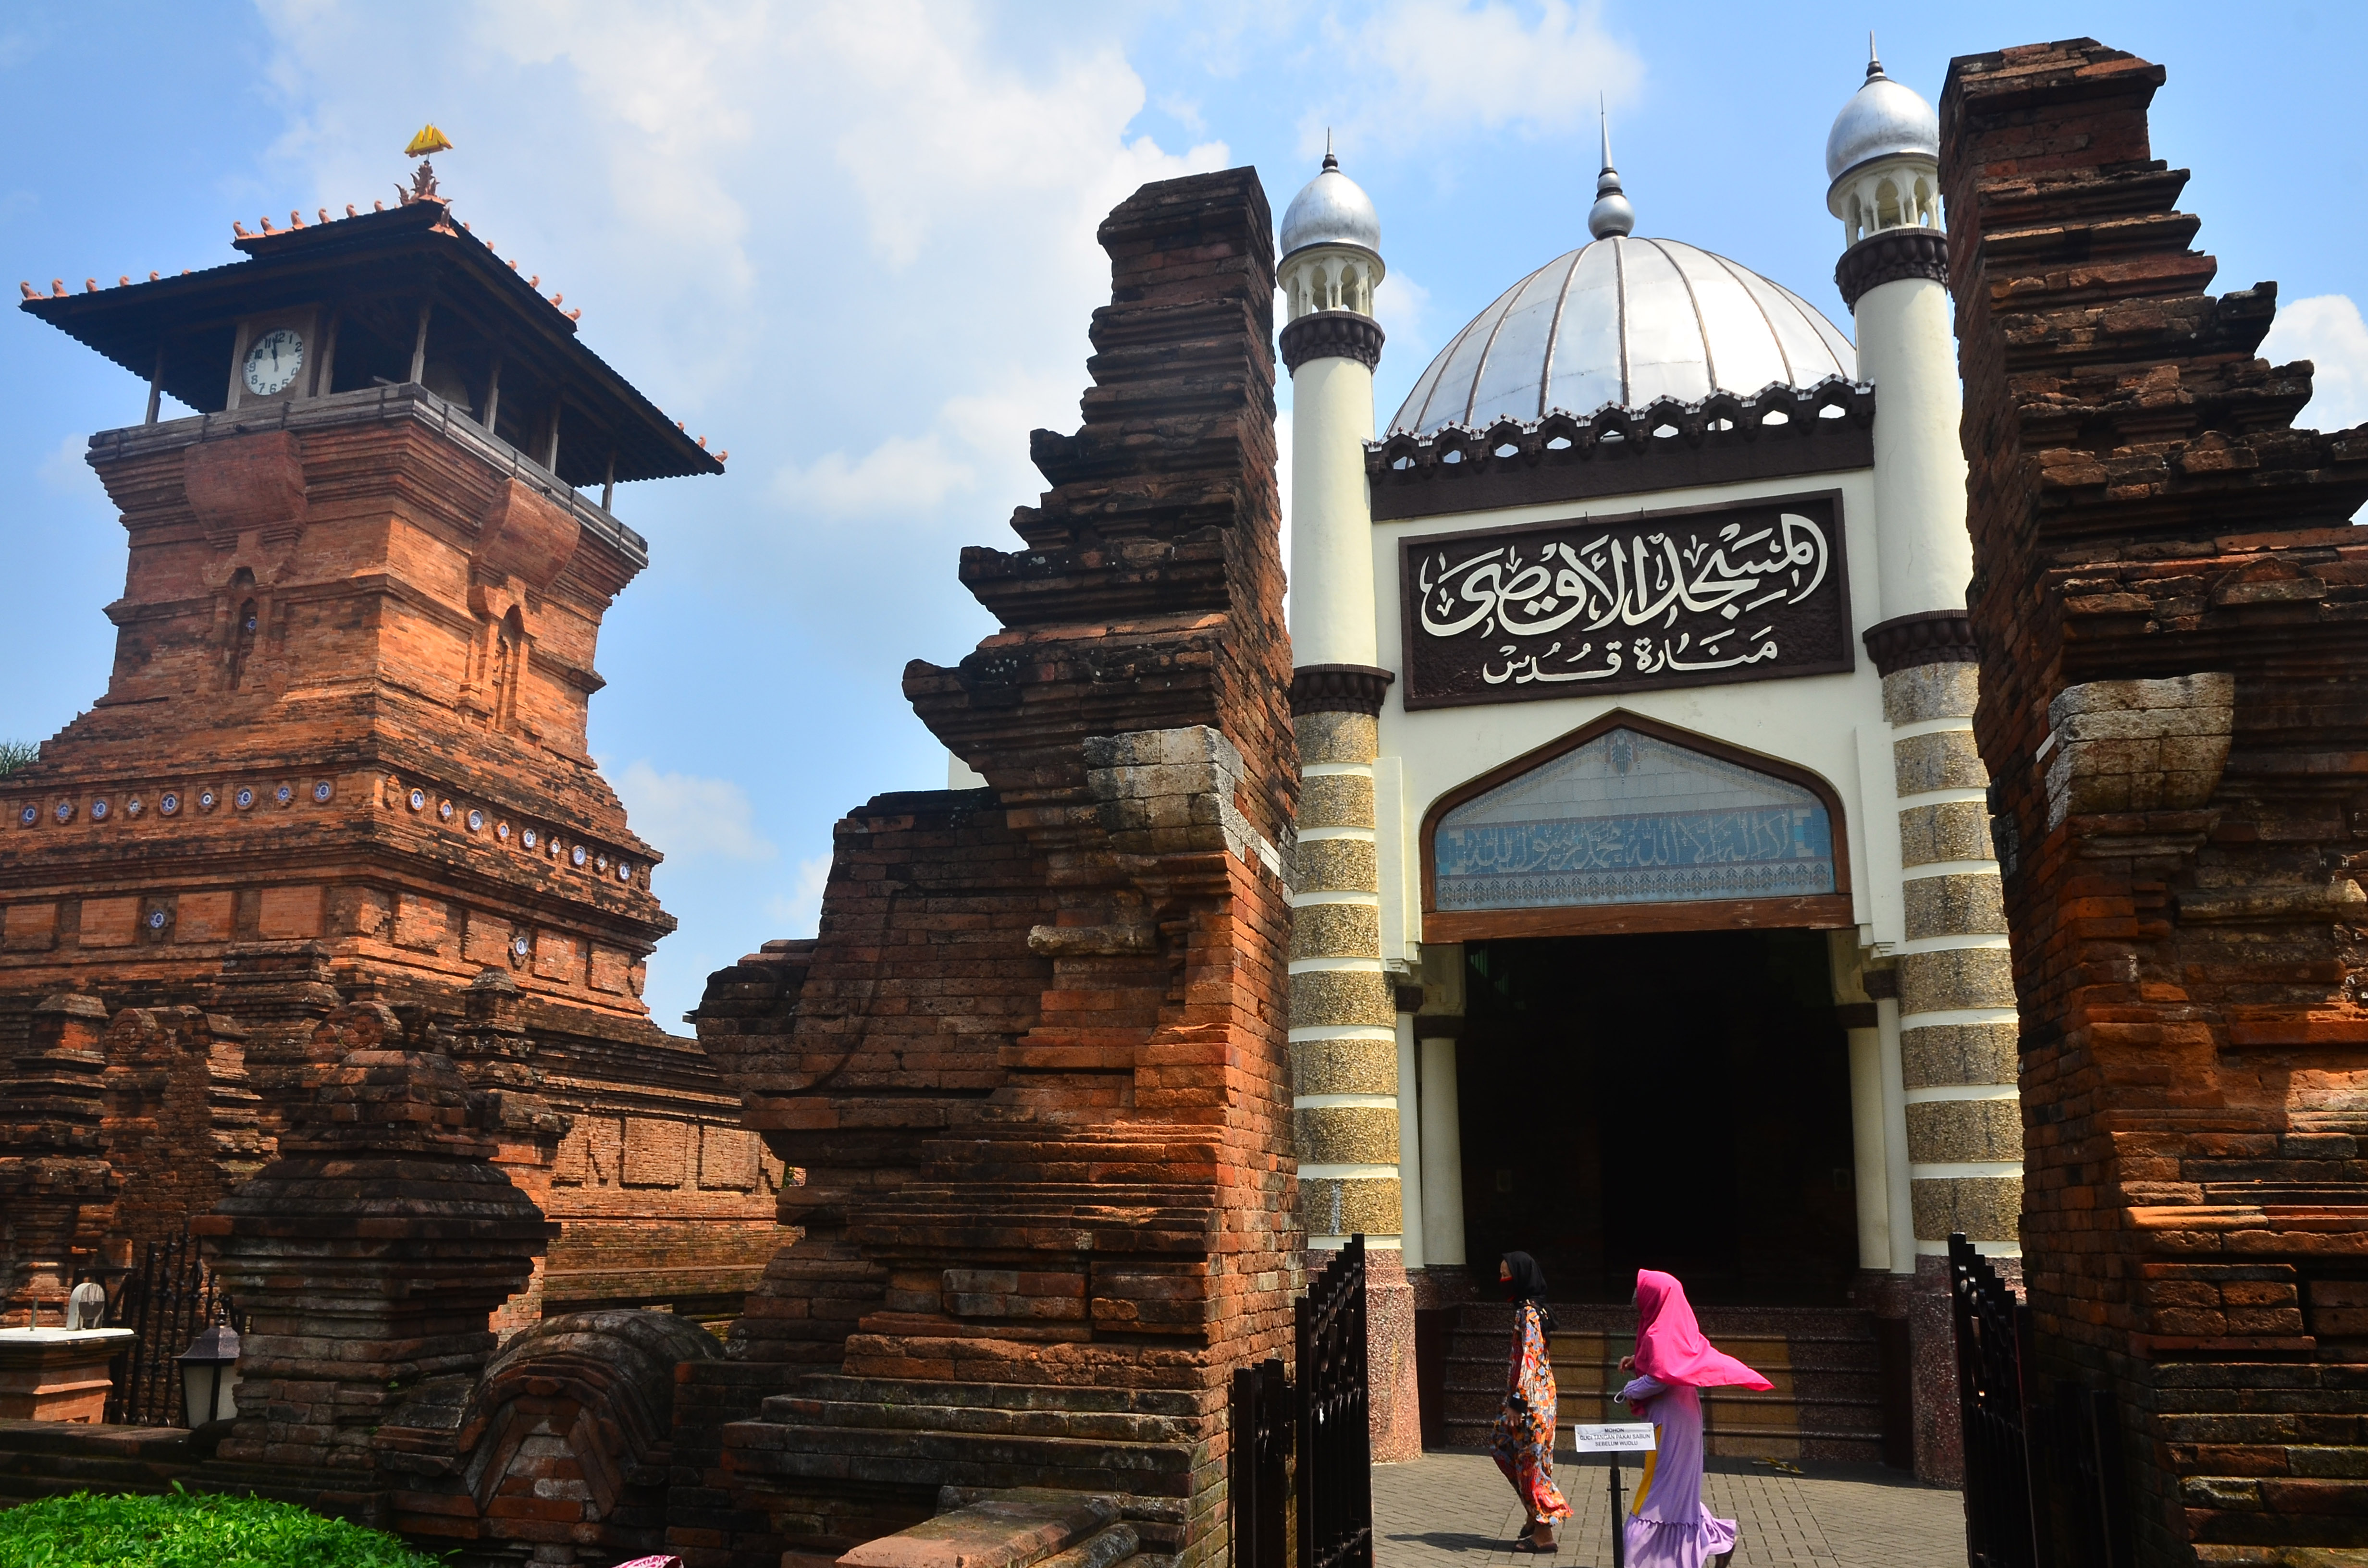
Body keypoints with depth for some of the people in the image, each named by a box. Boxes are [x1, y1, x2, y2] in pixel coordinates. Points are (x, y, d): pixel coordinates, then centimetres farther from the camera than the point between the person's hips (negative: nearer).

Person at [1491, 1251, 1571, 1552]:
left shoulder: (1527, 1312, -17)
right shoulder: (1535, 1308, 11)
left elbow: (1528, 1358, -22)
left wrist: (1516, 1402, -22)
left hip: (1531, 1400, -10)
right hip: (1538, 1395, 10)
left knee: (1530, 1460, -1)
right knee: (1504, 1448, 16)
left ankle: (1543, 1533, 8)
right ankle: (1537, 1516, 22)